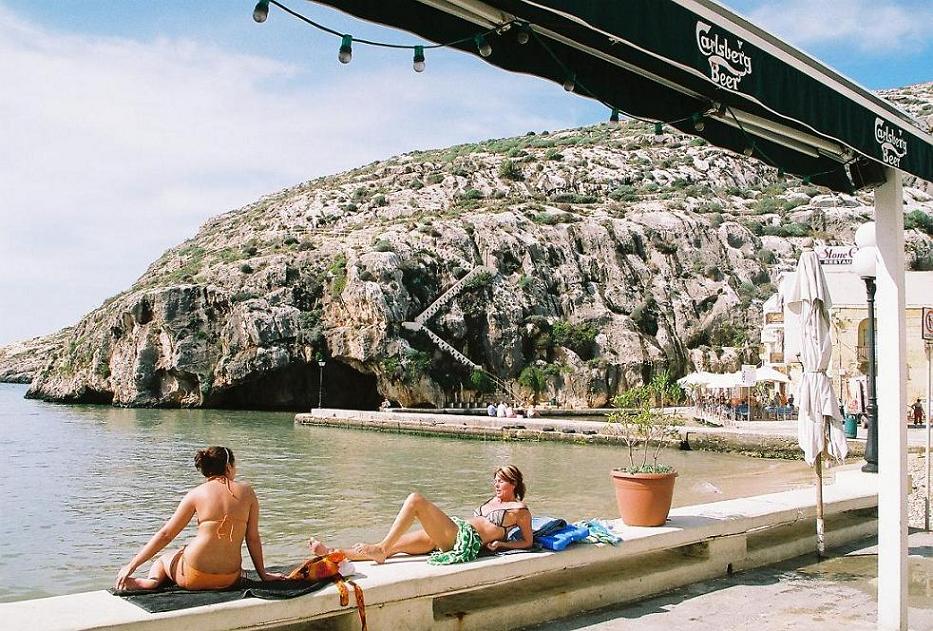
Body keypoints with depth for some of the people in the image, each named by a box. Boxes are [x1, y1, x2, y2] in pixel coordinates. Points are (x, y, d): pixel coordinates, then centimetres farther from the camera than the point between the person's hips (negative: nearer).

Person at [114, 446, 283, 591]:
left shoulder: (196, 494, -1)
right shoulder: (246, 491, 2)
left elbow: (165, 534, 0)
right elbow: (253, 538, 4)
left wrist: (132, 565, 8)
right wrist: (263, 574, 15)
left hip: (194, 577, -3)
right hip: (230, 579, 3)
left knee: (162, 559, 28)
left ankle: (152, 580, -3)